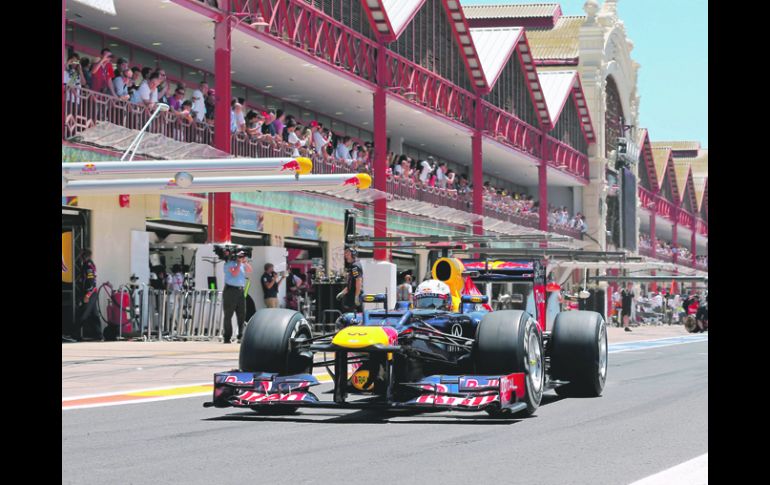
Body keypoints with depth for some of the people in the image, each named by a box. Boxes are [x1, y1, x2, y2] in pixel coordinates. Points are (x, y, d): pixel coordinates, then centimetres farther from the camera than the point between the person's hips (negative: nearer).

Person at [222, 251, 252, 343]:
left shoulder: (242, 265, 17)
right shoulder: (229, 264, -4)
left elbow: (249, 270, 8)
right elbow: (235, 273, -16)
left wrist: (245, 262, 0)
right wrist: (239, 263, -9)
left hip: (240, 290, 7)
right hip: (231, 290, -7)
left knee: (242, 314, 3)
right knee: (228, 315, -3)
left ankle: (241, 336, 7)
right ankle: (227, 337, -1)